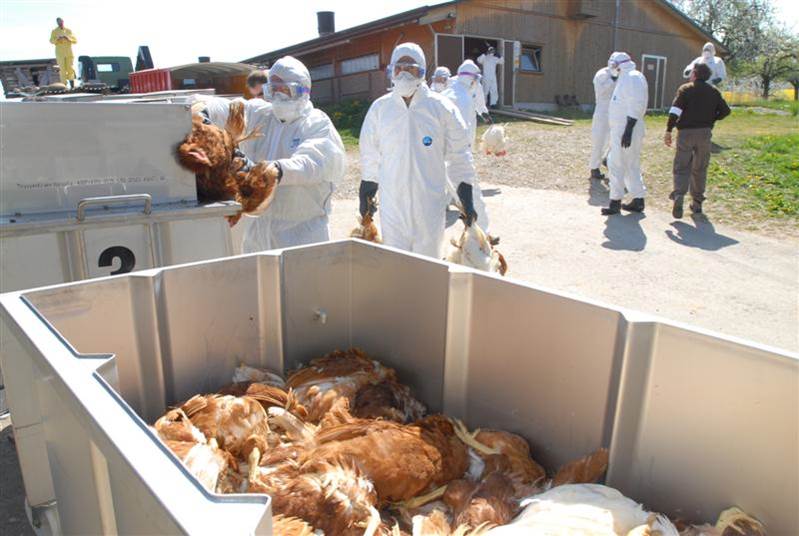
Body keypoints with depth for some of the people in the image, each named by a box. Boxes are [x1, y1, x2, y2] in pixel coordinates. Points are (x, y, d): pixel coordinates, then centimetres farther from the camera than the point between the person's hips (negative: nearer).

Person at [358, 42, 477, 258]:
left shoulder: (442, 108, -2)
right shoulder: (379, 108, 3)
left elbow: (459, 155, 2)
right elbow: (370, 155, 11)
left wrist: (467, 198, 0)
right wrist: (366, 195, 13)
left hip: (430, 203, -1)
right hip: (392, 203, 1)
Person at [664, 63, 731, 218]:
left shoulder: (685, 89, -2)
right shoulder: (713, 92, 10)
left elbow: (675, 110, -14)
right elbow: (725, 110, 8)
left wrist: (668, 131, -13)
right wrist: (711, 120, 19)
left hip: (686, 132, -3)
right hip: (705, 133, 3)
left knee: (681, 167, -1)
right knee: (700, 169, 12)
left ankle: (678, 196, -24)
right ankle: (697, 203, 17)